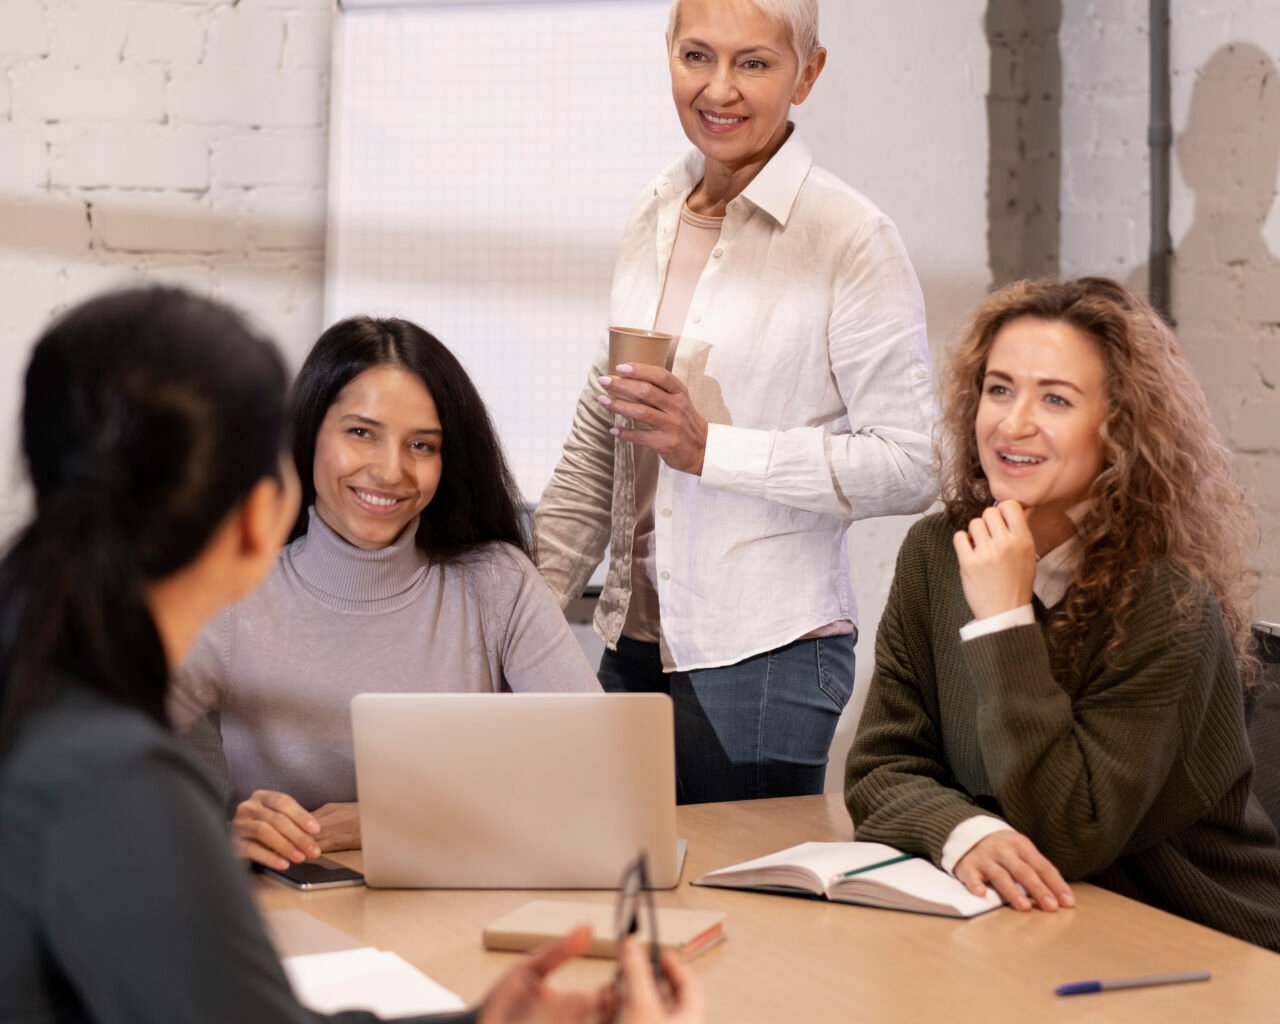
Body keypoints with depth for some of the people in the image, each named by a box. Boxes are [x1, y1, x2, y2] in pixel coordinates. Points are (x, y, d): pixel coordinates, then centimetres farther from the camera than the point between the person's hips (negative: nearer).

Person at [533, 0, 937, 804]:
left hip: (766, 657, -5)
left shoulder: (851, 239, -9)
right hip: (633, 644, 6)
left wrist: (708, 448, -17)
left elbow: (910, 466, -12)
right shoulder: (655, 216, 9)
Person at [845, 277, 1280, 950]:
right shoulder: (937, 553, 0)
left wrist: (1004, 621, -23)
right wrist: (965, 834, -23)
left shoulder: (1167, 601, -16)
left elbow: (1070, 838, -21)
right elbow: (881, 767, -3)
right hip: (1010, 929, 5)